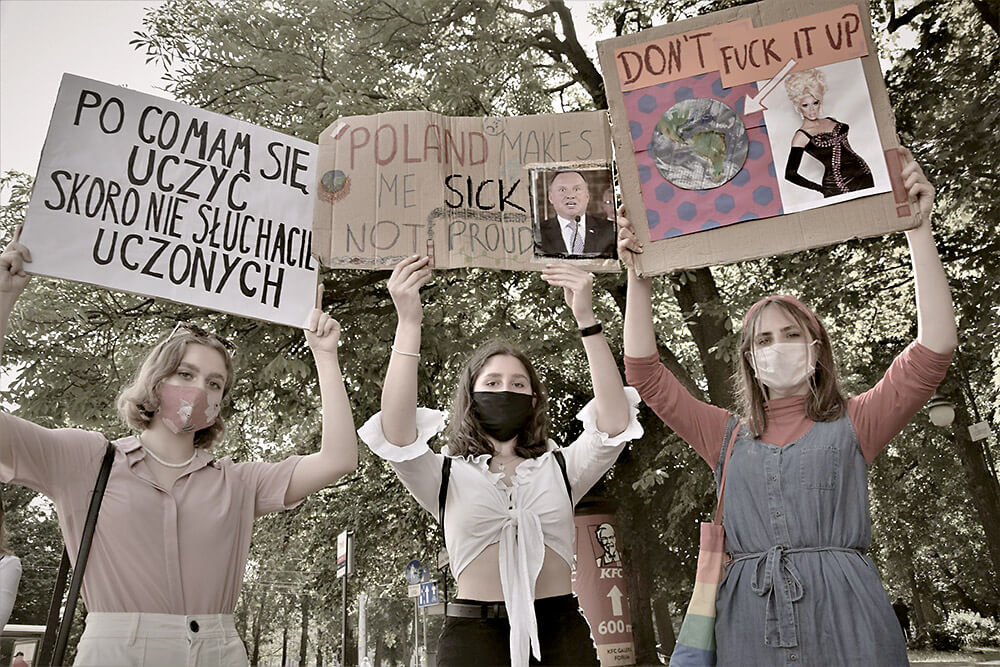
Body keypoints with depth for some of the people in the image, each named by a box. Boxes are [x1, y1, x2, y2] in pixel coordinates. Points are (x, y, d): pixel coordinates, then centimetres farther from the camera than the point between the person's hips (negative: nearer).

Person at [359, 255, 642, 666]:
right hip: (473, 634, -1)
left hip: (560, 632, 1)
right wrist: (409, 322, -20)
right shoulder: (449, 475, 7)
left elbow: (614, 422, -7)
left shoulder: (558, 468, 10)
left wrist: (585, 318, -14)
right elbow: (397, 435, -13)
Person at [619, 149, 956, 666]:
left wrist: (918, 230, -8)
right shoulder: (727, 435, 11)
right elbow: (645, 373, 5)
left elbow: (934, 349, -3)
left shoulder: (852, 424, 8)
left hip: (844, 621, -1)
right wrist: (637, 278, -1)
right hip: (750, 624, 1)